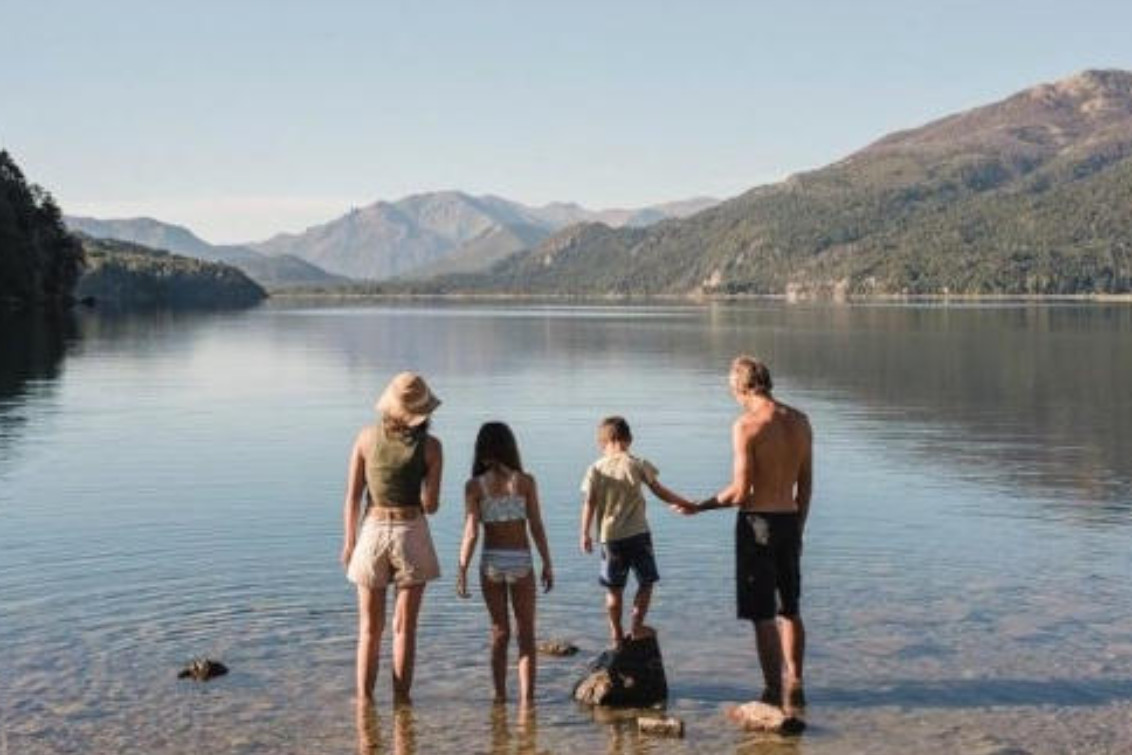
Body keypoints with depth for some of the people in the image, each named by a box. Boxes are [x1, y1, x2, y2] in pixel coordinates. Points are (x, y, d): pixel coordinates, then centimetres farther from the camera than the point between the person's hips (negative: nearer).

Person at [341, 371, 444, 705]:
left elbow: (352, 495, -2)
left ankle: (364, 699, 11)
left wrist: (349, 541, 7)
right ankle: (400, 698, 11)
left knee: (370, 628, 13)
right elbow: (430, 505, -8)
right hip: (411, 534, -1)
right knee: (405, 626, 8)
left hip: (372, 532, 2)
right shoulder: (431, 447, -9)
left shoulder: (366, 437, -4)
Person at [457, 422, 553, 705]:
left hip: (491, 561, 1)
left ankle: (500, 695, 17)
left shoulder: (475, 486, -4)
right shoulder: (525, 482, -4)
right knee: (526, 634, 8)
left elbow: (471, 532, -9)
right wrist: (547, 564, 5)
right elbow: (536, 527, -4)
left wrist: (462, 570, -4)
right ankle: (527, 697, 3)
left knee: (500, 632, 15)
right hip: (521, 560, -1)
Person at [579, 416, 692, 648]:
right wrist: (686, 503, 13)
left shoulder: (596, 469, -1)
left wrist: (585, 534, 4)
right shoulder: (637, 464, -3)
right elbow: (660, 491, 1)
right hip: (637, 533, -1)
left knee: (614, 588, 10)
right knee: (646, 582, 14)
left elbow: (589, 504, -2)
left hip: (610, 536, 2)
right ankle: (637, 626, 8)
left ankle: (617, 635, 15)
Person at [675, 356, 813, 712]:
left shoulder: (746, 425, -16)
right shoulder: (800, 422, 4)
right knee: (790, 609, 18)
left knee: (763, 615, 3)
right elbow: (806, 485, 10)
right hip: (789, 521, 6)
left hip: (757, 522, -6)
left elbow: (740, 492, -18)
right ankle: (794, 686, 21)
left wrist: (699, 507, -4)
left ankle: (774, 690, 8)